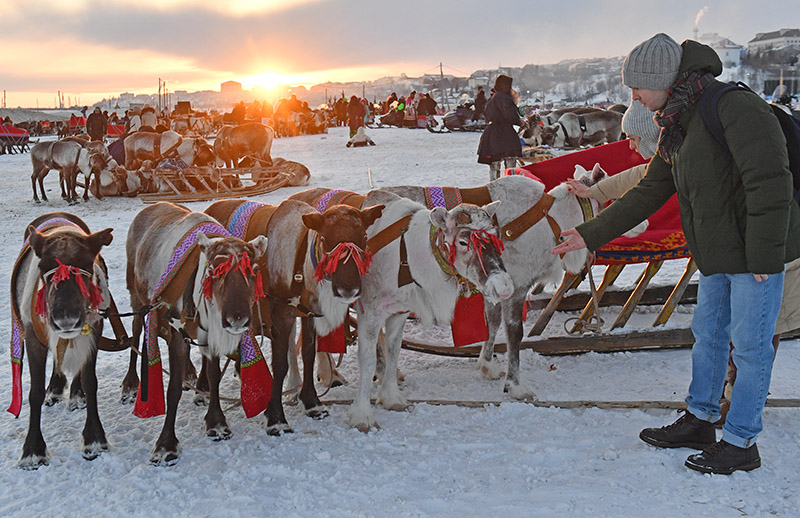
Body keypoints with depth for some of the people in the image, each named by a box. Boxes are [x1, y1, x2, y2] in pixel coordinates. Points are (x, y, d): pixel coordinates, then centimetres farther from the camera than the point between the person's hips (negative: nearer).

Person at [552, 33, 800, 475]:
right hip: (717, 254, 9)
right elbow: (647, 194, 16)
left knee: (749, 344, 0)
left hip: (757, 253, -9)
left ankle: (741, 443, 12)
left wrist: (763, 255, -22)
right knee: (707, 333, 16)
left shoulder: (734, 107, -19)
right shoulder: (678, 128, 11)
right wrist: (590, 234, 14)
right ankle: (699, 421, 31)